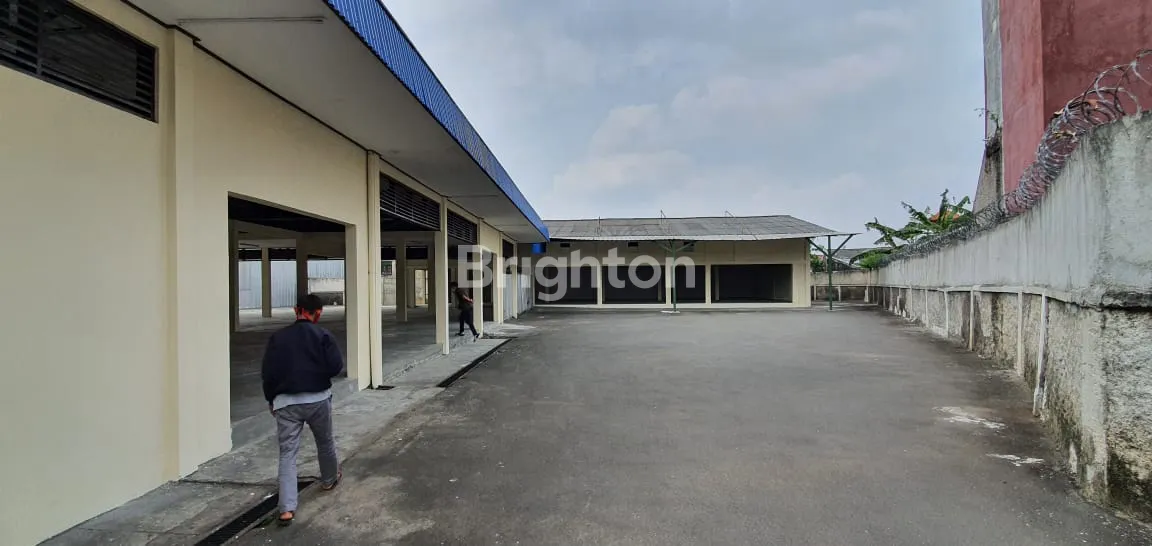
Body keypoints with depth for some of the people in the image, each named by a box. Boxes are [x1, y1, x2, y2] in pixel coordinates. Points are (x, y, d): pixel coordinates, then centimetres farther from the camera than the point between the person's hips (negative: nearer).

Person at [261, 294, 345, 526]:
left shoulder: (278, 337, 0)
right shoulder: (323, 335, -6)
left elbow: (267, 372, 1)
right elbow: (336, 367, -12)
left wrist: (270, 399, 14)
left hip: (286, 402, 1)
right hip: (318, 399, 0)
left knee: (287, 453, 3)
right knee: (325, 442, 23)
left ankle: (287, 508, -5)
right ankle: (329, 479, 45)